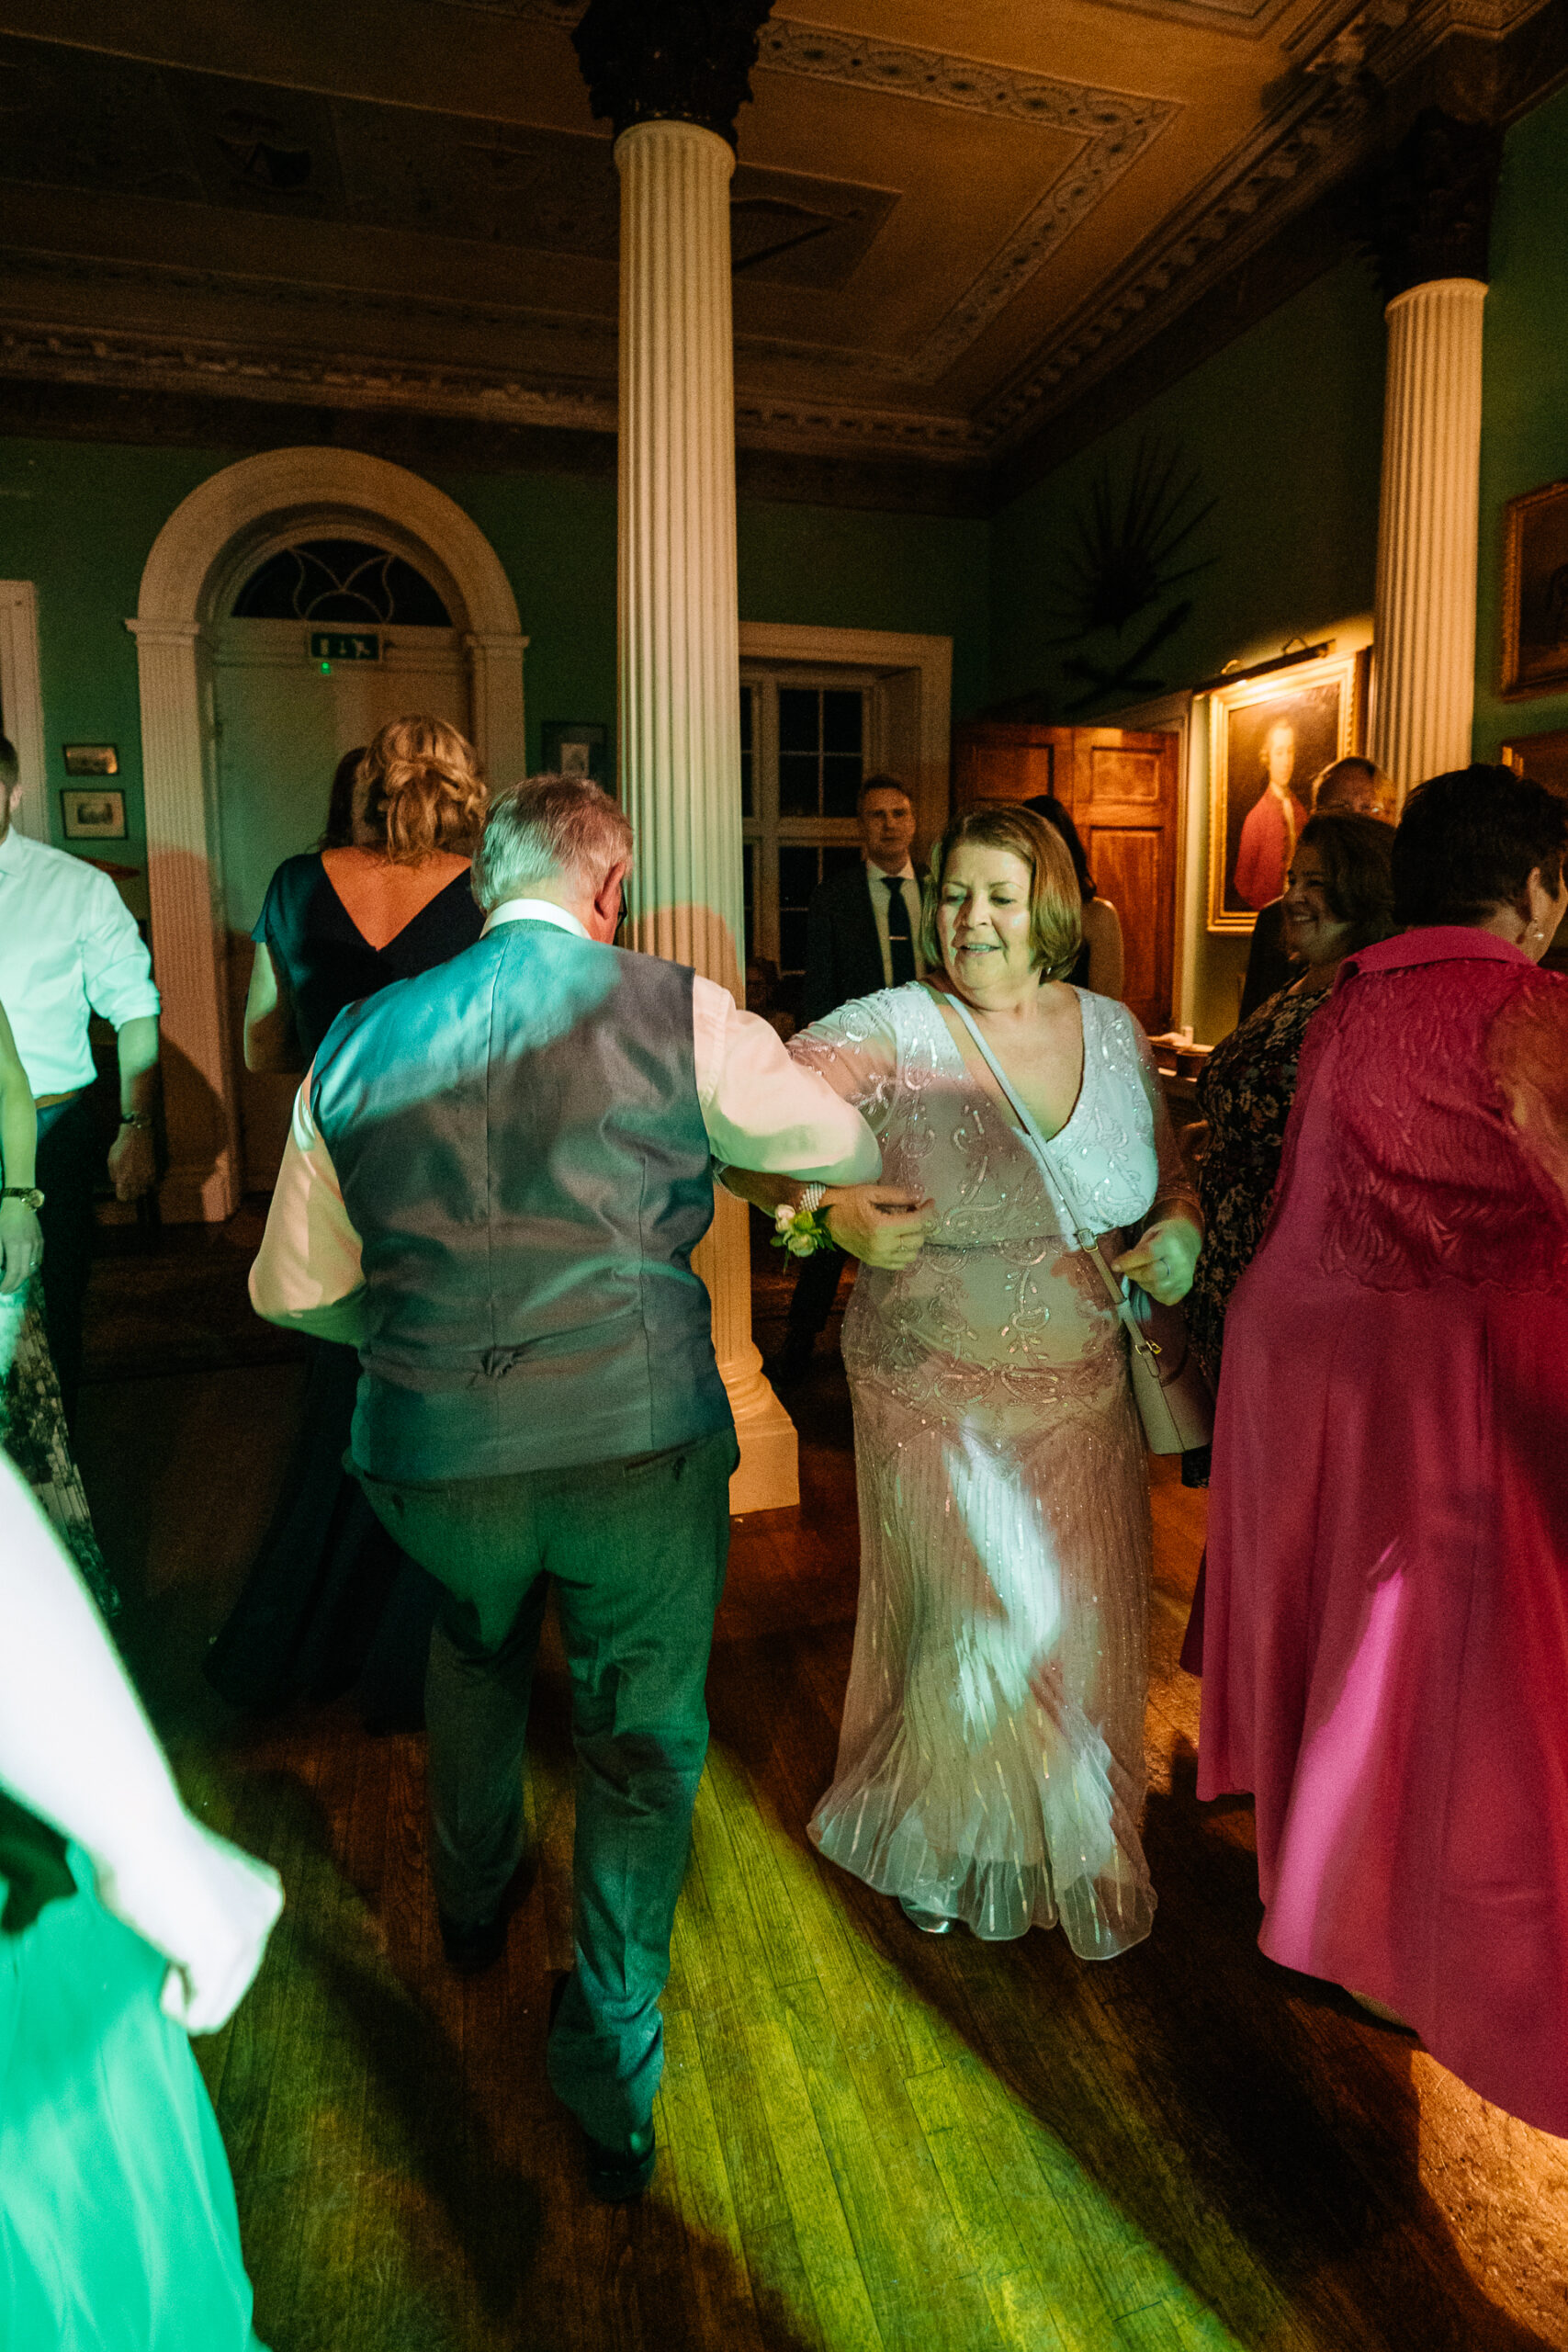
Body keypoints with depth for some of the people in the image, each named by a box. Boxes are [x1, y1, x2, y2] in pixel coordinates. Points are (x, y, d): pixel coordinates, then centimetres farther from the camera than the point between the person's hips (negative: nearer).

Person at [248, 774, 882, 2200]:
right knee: (643, 1740, 20)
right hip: (640, 1442, -3)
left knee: (477, 1645, 35)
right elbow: (850, 1148, 8)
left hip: (431, 1455, 4)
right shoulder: (679, 1015, -7)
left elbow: (292, 1289, 10)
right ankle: (611, 2084, 32)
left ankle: (472, 1903, 57)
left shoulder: (359, 1042, 2)